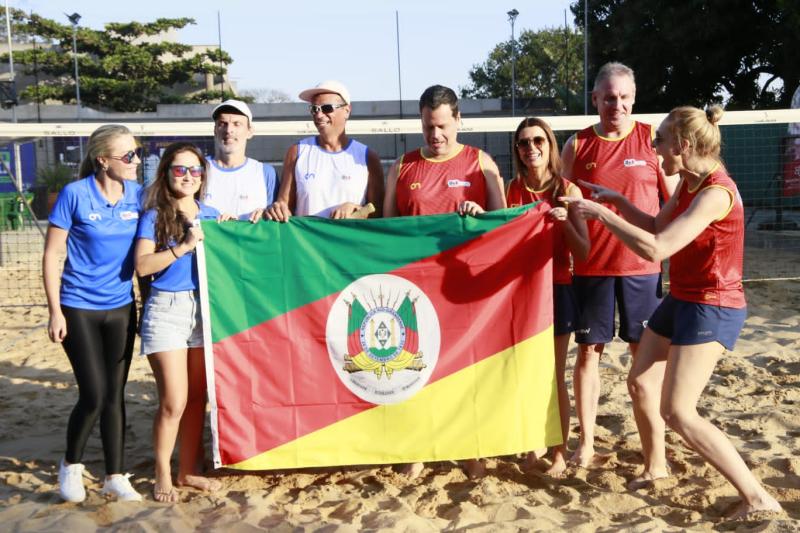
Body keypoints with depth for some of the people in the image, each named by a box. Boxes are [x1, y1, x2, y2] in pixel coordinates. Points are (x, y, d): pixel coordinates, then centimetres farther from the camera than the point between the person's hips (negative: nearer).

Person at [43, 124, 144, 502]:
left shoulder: (137, 194, -1)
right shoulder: (75, 194, -13)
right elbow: (51, 255, -8)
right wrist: (55, 311, -10)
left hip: (121, 309, 4)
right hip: (79, 309, -4)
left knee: (115, 394, 8)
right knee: (94, 395, -3)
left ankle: (115, 477, 21)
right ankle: (71, 465, 25)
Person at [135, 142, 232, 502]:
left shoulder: (211, 216, 11)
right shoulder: (154, 216, -1)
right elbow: (142, 265, -12)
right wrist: (184, 246, -16)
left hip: (204, 309, 4)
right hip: (166, 310, -4)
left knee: (198, 397, 9)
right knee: (174, 401, -4)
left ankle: (188, 470, 24)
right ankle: (162, 475, 14)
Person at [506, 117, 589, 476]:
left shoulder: (568, 191, -6)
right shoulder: (513, 190, 2)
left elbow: (583, 253, -6)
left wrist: (565, 221, -23)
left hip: (556, 289, -2)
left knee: (554, 376, 5)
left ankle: (560, 453, 20)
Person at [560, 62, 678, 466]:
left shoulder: (652, 140, 2)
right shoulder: (577, 145, 4)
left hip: (642, 264, -1)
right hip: (590, 265, 1)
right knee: (588, 351, 5)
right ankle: (586, 441, 18)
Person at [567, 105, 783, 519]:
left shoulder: (715, 192, -25)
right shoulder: (688, 184, 5)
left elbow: (656, 248, -33)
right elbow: (658, 227, 19)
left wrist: (601, 214, -25)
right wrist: (617, 201, 6)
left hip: (712, 309, -10)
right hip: (681, 300, 10)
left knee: (677, 412, -12)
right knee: (640, 382, 17)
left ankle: (758, 497, 1)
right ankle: (655, 466, 38)